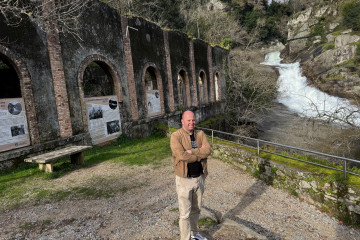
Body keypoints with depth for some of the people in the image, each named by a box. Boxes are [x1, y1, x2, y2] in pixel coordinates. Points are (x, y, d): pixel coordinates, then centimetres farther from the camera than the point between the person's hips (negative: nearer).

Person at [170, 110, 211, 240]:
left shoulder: (200, 134, 2)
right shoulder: (176, 136, -13)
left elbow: (208, 150, -12)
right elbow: (181, 155, -26)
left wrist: (191, 151, -23)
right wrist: (200, 154, -14)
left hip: (199, 177, 5)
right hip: (184, 180, -5)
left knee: (196, 209, 24)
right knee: (185, 213, 5)